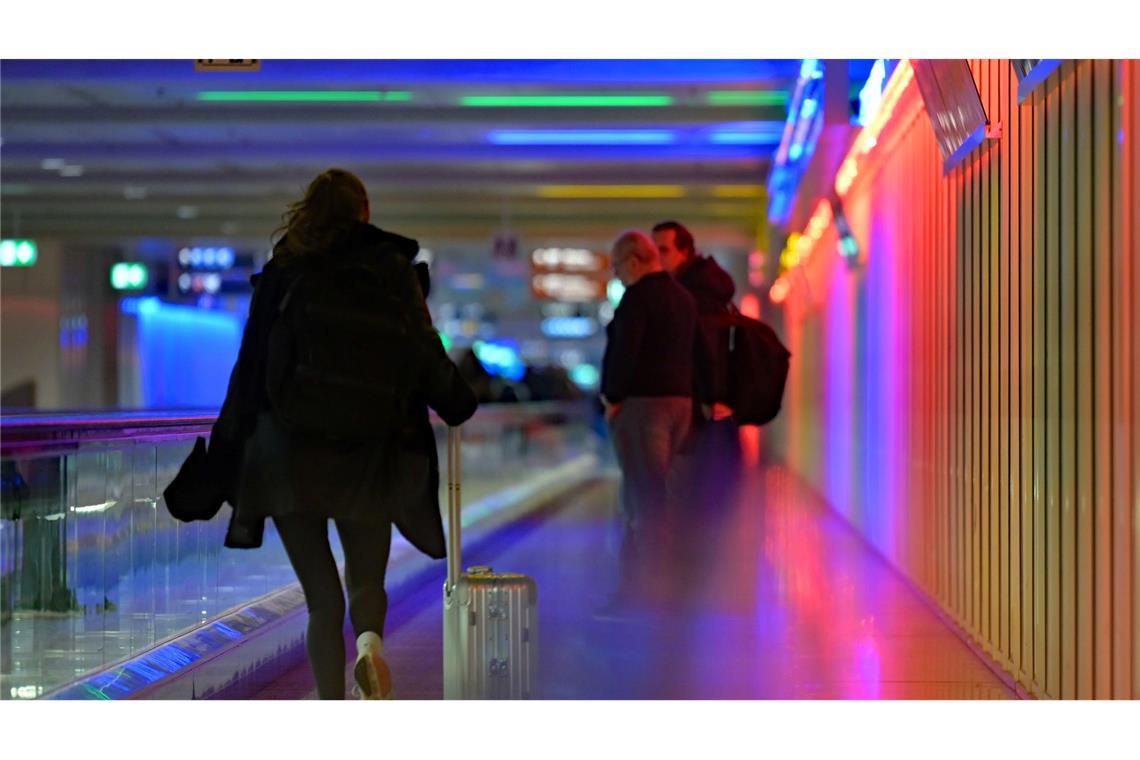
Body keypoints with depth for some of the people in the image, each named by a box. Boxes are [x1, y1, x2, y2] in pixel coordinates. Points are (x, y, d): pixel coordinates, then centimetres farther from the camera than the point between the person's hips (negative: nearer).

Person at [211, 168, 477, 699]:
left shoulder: (280, 274, 2)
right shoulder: (392, 269, 1)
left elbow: (252, 363, 2)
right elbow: (424, 351, -1)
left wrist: (228, 449, 9)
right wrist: (456, 404, 18)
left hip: (290, 452, 0)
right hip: (371, 453, 0)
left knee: (321, 597, 7)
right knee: (366, 580, 16)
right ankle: (369, 641, -16)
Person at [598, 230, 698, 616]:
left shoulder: (638, 297, -12)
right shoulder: (684, 298, 15)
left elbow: (624, 351, -18)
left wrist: (613, 398, -8)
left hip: (642, 401, -9)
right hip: (680, 400, 9)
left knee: (647, 498, -7)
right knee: (638, 497, 14)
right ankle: (632, 585, 16)